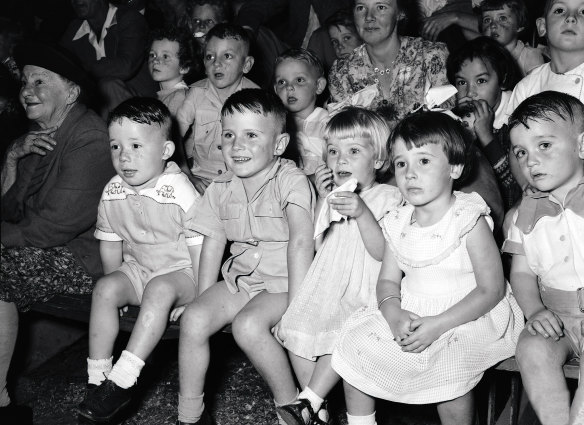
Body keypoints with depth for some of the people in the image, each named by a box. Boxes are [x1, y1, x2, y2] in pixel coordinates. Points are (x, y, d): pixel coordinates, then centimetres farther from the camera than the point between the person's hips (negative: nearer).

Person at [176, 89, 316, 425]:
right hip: (240, 277, 6)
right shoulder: (221, 189, 5)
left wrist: (297, 306, -30)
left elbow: (301, 241, -23)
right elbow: (213, 243, 10)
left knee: (248, 324, -31)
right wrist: (206, 300, 3)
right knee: (194, 319, -17)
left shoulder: (291, 180, -14)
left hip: (282, 282, -5)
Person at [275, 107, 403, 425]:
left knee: (341, 337, -31)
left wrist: (362, 214, -25)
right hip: (327, 283, 6)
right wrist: (322, 199, 5)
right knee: (296, 328, -14)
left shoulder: (388, 197, -2)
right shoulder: (333, 194, 16)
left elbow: (382, 253, -12)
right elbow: (318, 245, 12)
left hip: (365, 290, -6)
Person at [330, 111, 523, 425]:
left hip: (465, 318, -6)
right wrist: (394, 314, -17)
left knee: (449, 362, -32)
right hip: (410, 316, 6)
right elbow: (388, 280, 8)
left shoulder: (468, 220, -13)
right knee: (354, 338, -5)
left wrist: (437, 325, -23)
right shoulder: (399, 223, 4)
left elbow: (492, 290, -15)